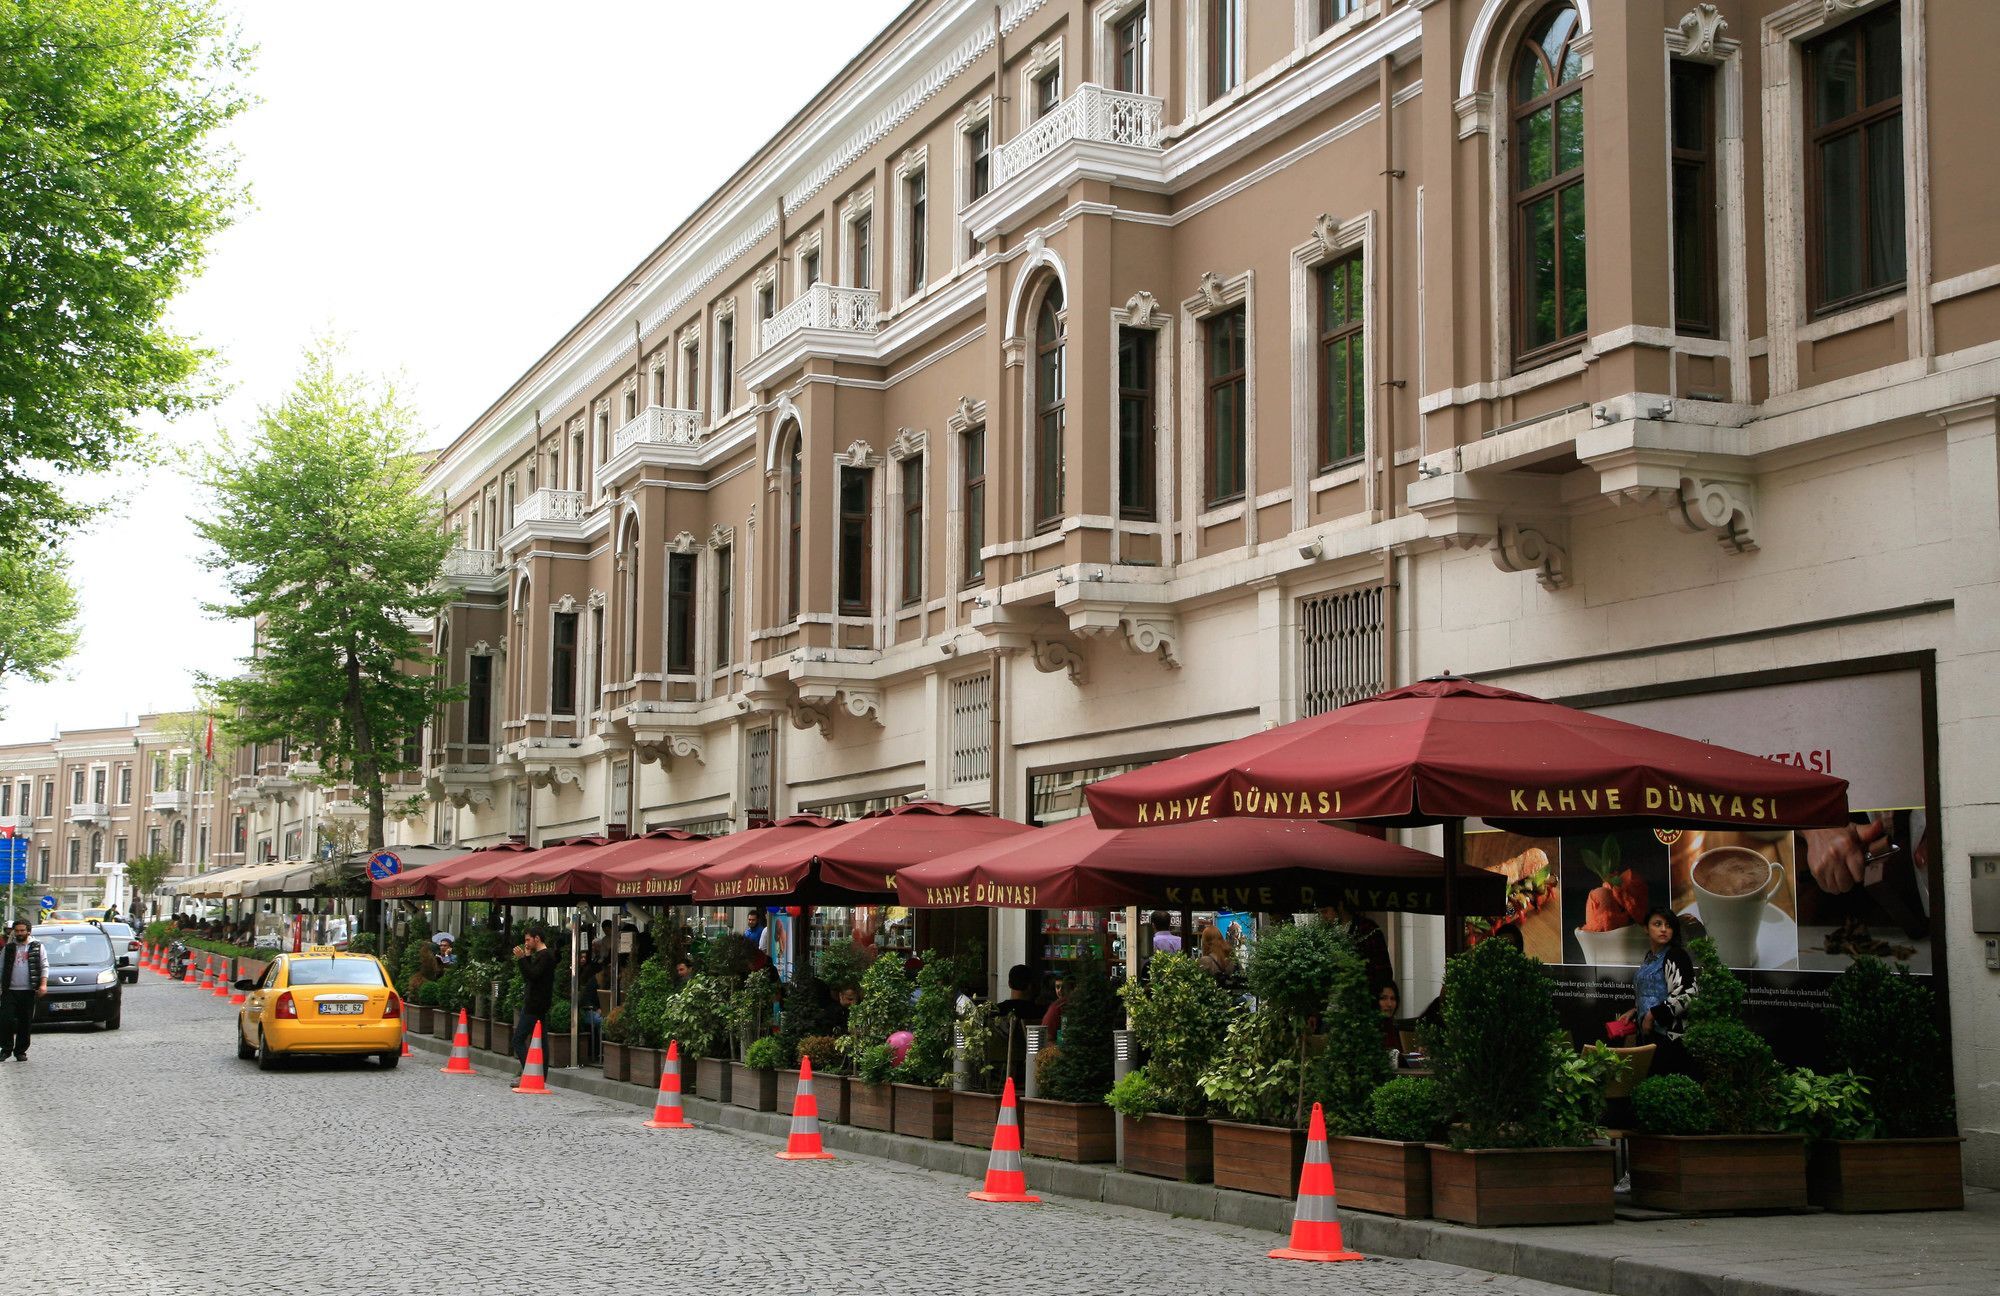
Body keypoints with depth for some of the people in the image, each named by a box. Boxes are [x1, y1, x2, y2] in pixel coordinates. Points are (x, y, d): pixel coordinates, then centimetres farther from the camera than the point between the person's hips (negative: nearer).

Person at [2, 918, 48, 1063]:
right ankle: (7, 1049, 0)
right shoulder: (9, 948, 11)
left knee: (26, 1023, 2)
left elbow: (44, 966, 6)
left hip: (29, 991, -1)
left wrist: (43, 984, -6)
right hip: (10, 991, 1)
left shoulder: (37, 947, 8)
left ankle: (20, 1051, 11)